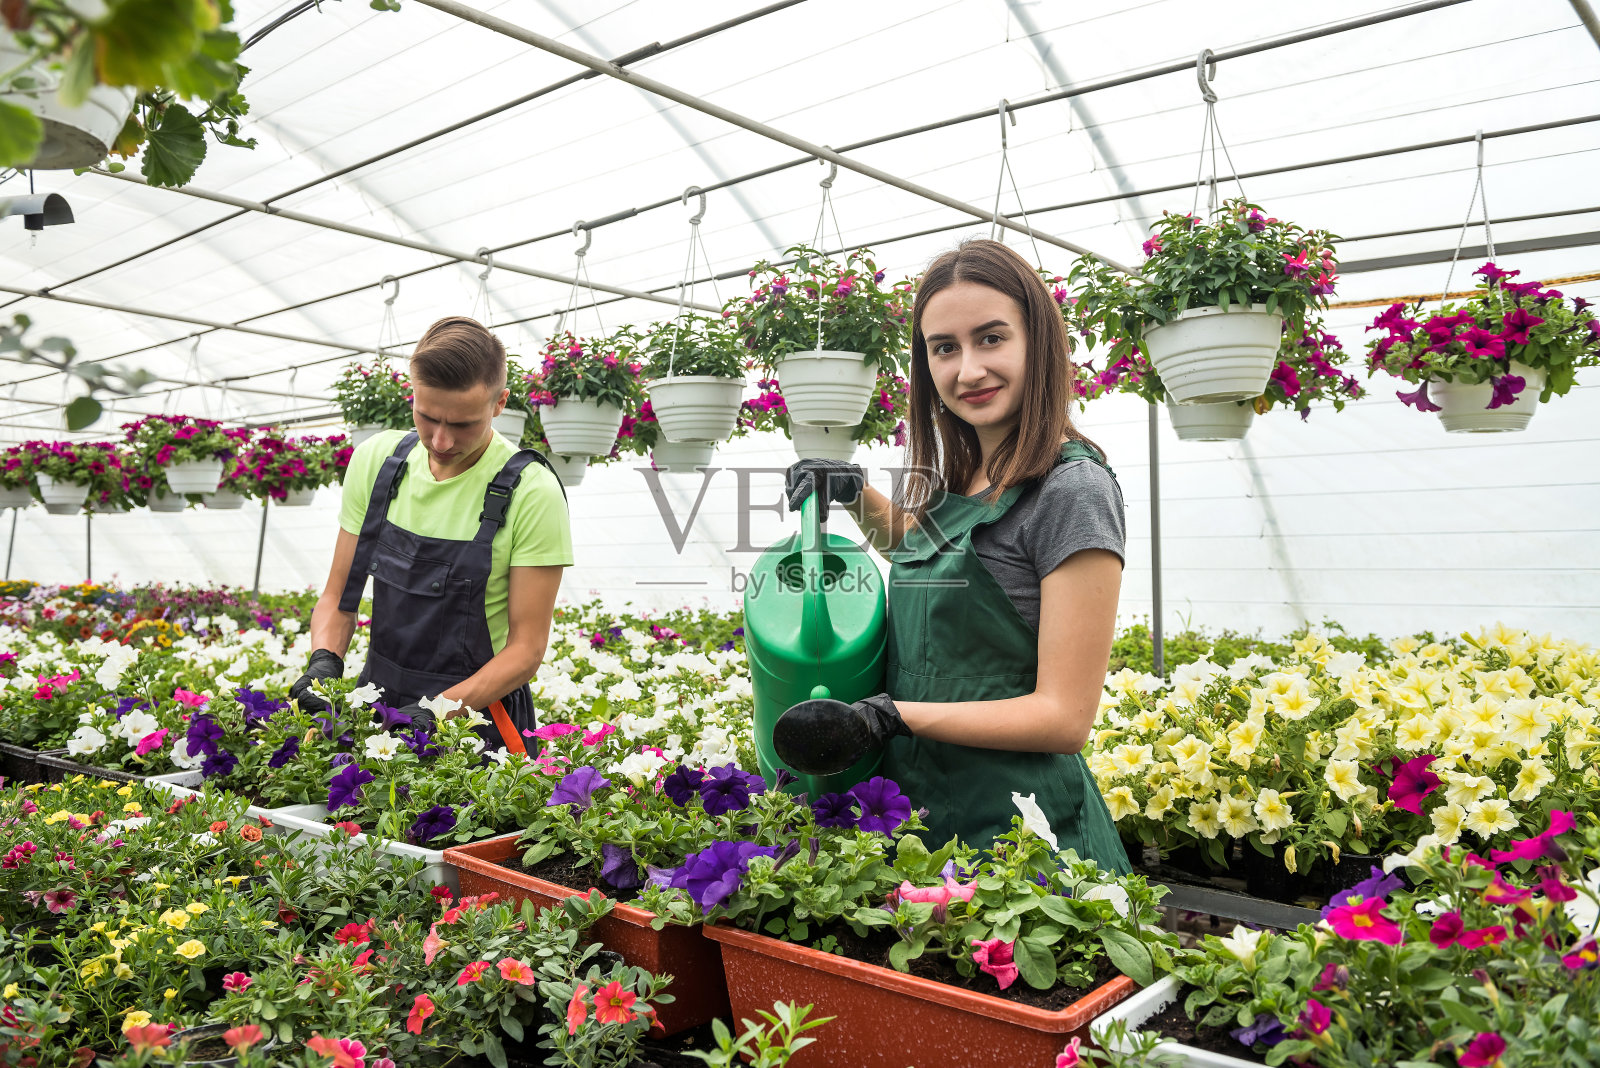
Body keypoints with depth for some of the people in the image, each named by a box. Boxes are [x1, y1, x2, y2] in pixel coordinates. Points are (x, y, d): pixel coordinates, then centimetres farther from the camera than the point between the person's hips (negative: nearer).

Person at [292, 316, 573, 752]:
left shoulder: (532, 492, -14)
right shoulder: (374, 459, 1)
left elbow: (526, 647, -10)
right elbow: (338, 594, 10)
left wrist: (436, 711, -21)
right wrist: (325, 662, -9)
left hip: (476, 712, -4)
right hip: (375, 699, 5)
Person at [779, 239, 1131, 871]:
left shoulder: (1072, 490, -16)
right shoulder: (960, 485, 7)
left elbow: (1064, 717, -19)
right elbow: (918, 549, 31)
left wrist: (887, 717, -23)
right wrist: (855, 497, 11)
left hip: (1013, 828, -8)